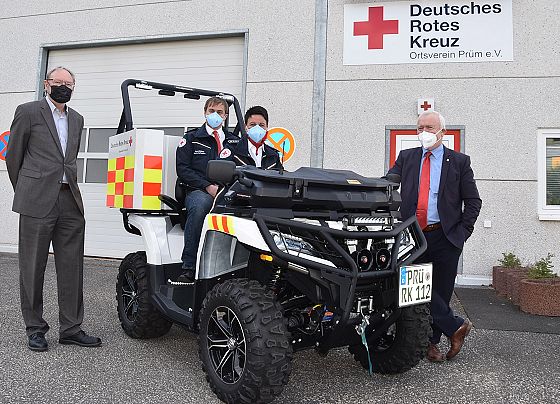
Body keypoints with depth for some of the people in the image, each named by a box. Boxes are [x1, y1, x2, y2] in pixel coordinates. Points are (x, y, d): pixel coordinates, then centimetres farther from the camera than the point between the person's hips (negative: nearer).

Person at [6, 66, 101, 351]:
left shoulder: (77, 119, 18)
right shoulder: (28, 112, 2)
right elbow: (13, 155, 5)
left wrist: (67, 186, 17)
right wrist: (24, 191, 10)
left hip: (70, 201, 5)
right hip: (37, 201, -5)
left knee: (72, 269, 5)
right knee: (33, 267, 4)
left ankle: (71, 328, 14)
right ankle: (35, 328, 16)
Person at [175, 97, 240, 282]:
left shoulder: (235, 141, 24)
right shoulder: (191, 138, 15)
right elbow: (182, 170, 3)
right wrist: (208, 186, -11)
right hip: (198, 191, -2)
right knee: (199, 204, -38)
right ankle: (188, 268, -33)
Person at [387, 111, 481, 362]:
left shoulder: (459, 162, 6)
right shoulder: (406, 158, 12)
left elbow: (473, 202, 6)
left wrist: (462, 232, -3)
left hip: (445, 238, -1)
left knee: (440, 290, 6)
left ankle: (430, 342, 23)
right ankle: (455, 327, 17)